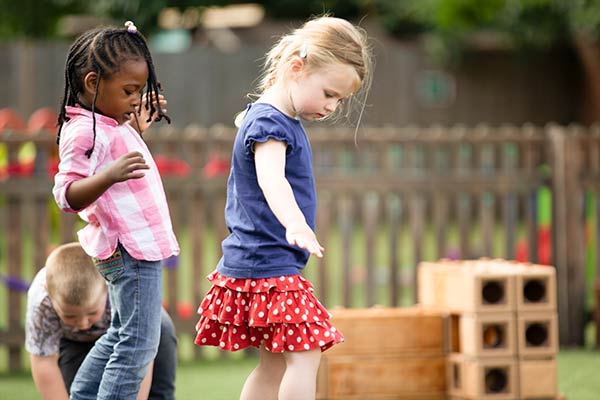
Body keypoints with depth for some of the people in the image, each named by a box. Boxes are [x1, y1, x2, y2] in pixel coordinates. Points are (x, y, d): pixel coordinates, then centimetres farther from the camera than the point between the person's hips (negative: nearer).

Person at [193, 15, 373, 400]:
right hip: (269, 266, -10)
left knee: (275, 363, 12)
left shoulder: (276, 120, 14)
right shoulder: (270, 125, -18)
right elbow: (271, 180, -37)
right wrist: (295, 224, -54)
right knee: (304, 356, -14)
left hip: (250, 264, 10)